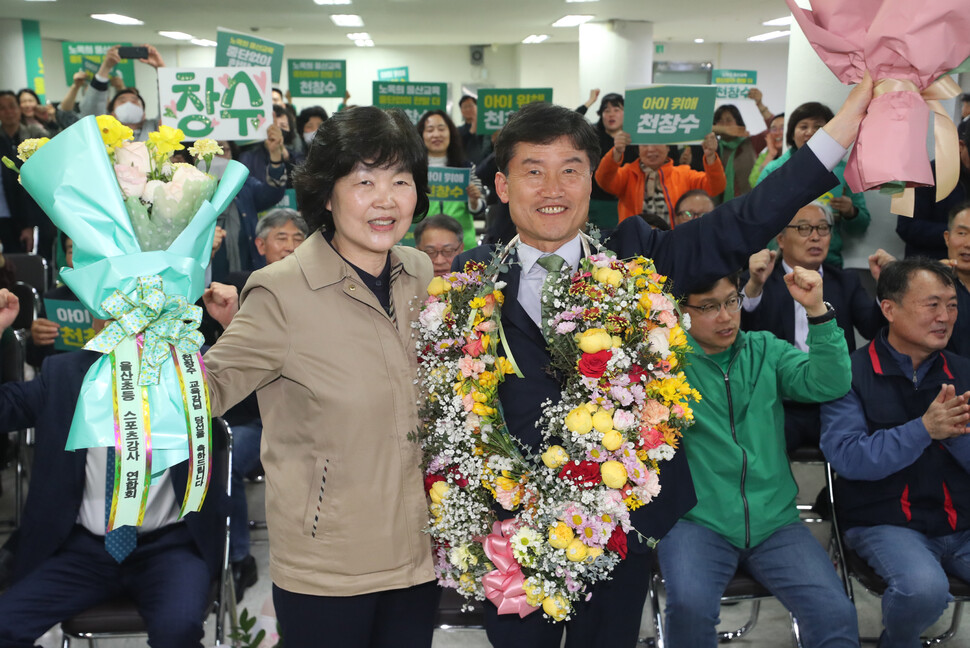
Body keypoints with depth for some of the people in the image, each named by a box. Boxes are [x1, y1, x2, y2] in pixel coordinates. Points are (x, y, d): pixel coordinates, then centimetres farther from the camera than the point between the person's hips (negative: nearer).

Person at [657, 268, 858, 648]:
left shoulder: (766, 350, 11)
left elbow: (827, 385, -3)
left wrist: (816, 310, -13)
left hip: (773, 521, 3)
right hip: (697, 522, -2)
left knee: (836, 615, -19)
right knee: (689, 605, -30)